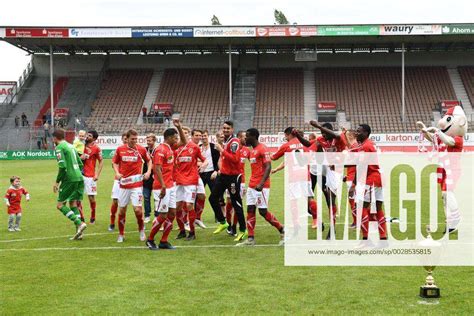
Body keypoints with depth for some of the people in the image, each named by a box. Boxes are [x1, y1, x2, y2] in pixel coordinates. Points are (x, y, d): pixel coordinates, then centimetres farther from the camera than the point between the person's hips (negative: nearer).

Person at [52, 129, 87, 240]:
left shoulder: (60, 147, -7)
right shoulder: (71, 146, 19)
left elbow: (62, 166, -16)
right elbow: (80, 164, 20)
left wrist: (57, 182, -9)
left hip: (69, 179, -8)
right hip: (79, 178, 8)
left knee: (60, 205, -1)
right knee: (73, 204, 11)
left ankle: (79, 223, -17)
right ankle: (78, 232, 3)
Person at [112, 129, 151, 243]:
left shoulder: (141, 149, -2)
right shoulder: (120, 149, 0)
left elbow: (149, 161, 13)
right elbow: (115, 162, 13)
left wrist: (148, 172, -2)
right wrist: (117, 173, -4)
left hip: (137, 184, -2)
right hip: (123, 184, 2)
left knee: (137, 209, -10)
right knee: (122, 210, 5)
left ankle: (141, 230, 15)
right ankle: (121, 234, 21)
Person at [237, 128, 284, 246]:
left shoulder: (263, 149, -12)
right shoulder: (252, 150, 16)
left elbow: (268, 167, -20)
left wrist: (261, 183, -29)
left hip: (261, 186, -9)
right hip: (252, 185, 9)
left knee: (263, 211, -7)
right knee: (250, 210, 4)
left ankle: (283, 231, 8)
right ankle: (250, 239, 5)